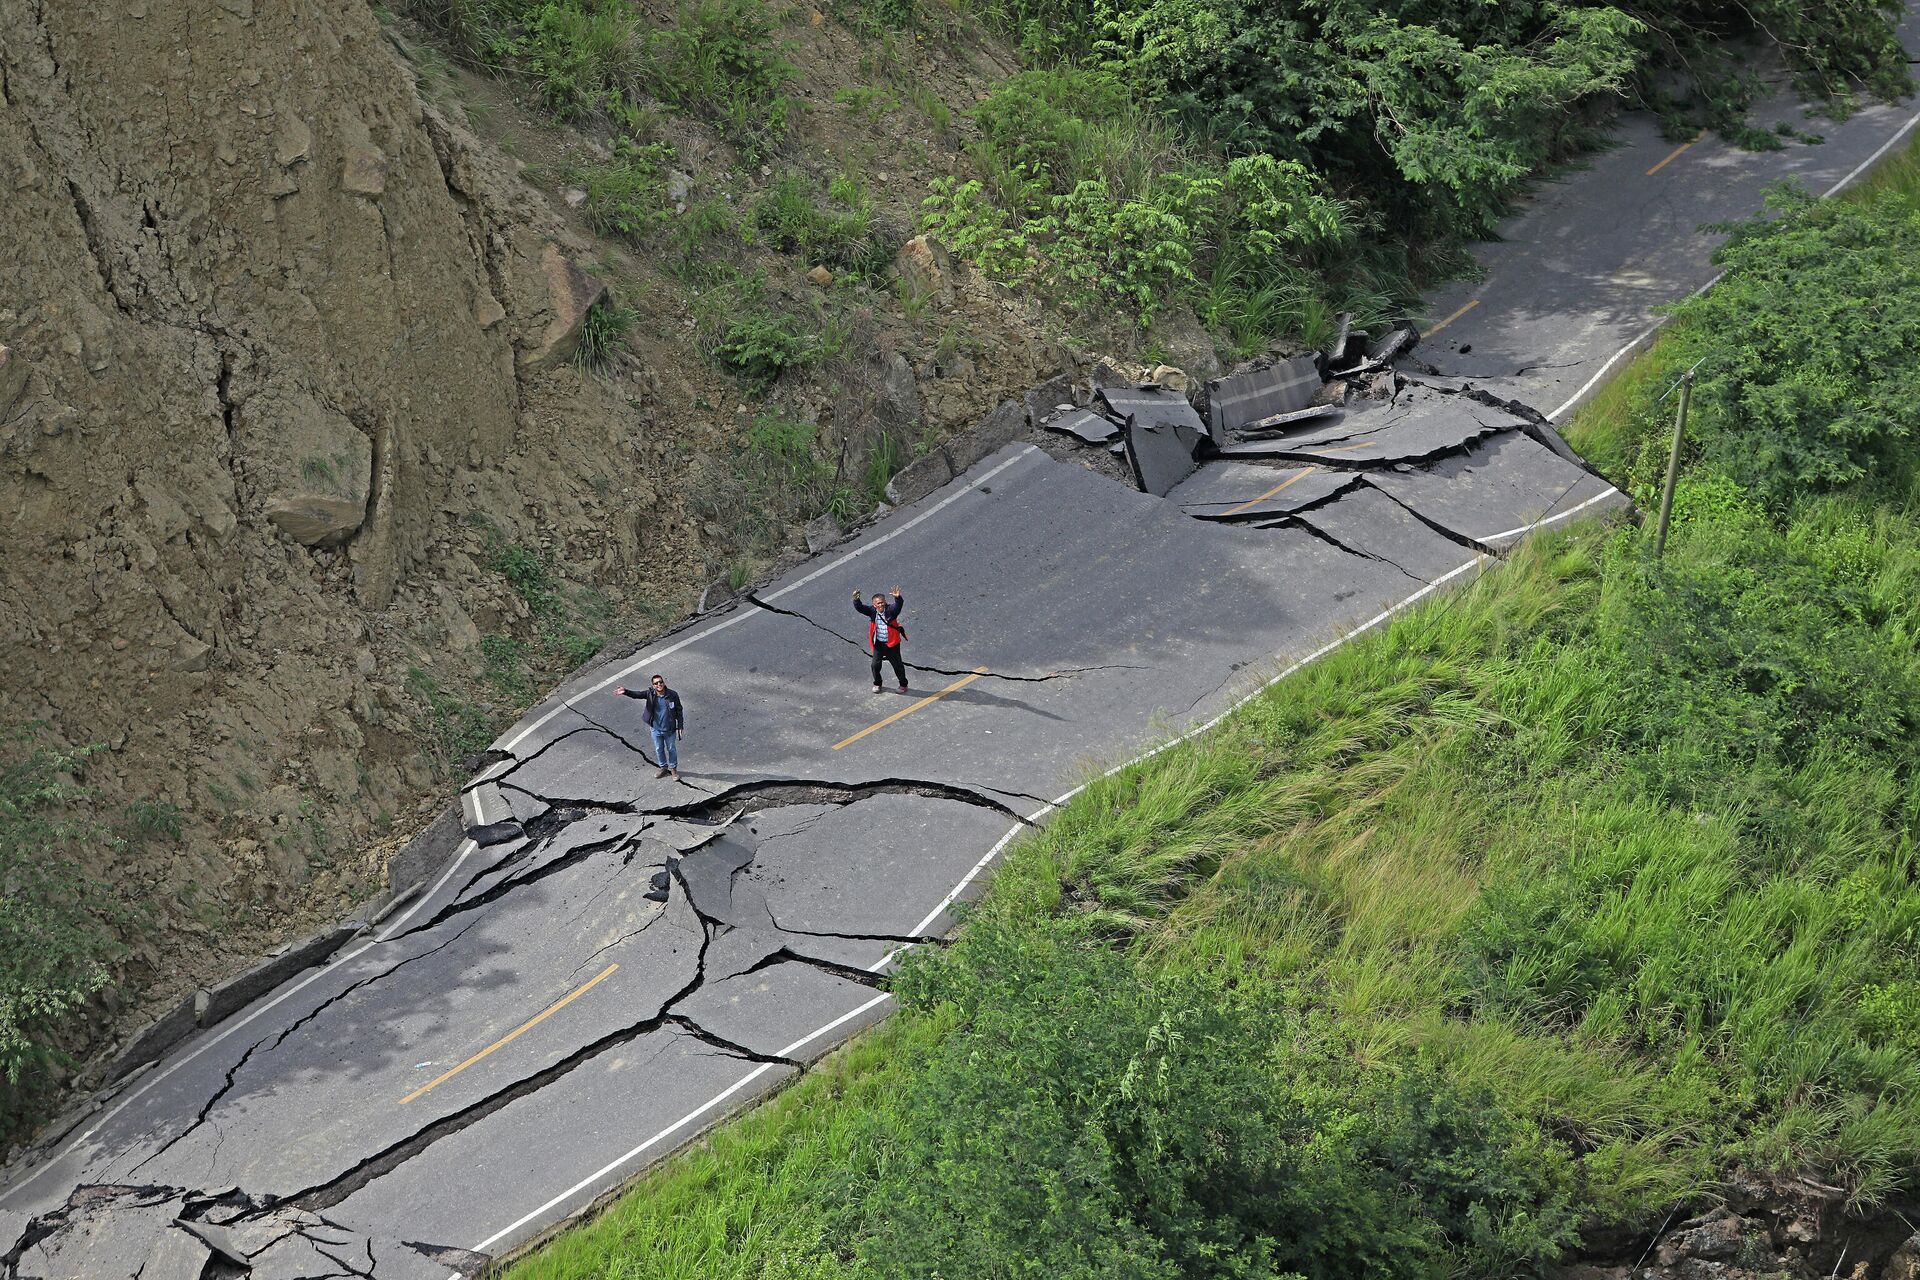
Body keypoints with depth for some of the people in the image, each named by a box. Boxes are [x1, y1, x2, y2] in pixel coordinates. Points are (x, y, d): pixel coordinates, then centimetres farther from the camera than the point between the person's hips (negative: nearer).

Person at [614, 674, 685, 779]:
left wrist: (680, 726, -4)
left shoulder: (672, 695, -17)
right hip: (656, 729, 2)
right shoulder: (650, 694, -15)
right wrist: (626, 691, -49)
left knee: (671, 749, 16)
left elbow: (679, 710, -7)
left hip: (669, 730, -2)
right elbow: (637, 694, -29)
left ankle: (673, 768, 38)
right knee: (659, 749, 19)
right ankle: (663, 768, 41)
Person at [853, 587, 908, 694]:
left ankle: (903, 684, 32)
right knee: (875, 665, 12)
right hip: (878, 644, 3)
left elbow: (899, 605, -36)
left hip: (892, 644, -3)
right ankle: (877, 684, 36)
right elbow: (860, 607, -18)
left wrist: (898, 597, -59)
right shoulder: (872, 611, -9)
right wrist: (856, 600, -40)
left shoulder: (891, 610, -18)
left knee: (897, 665, 12)